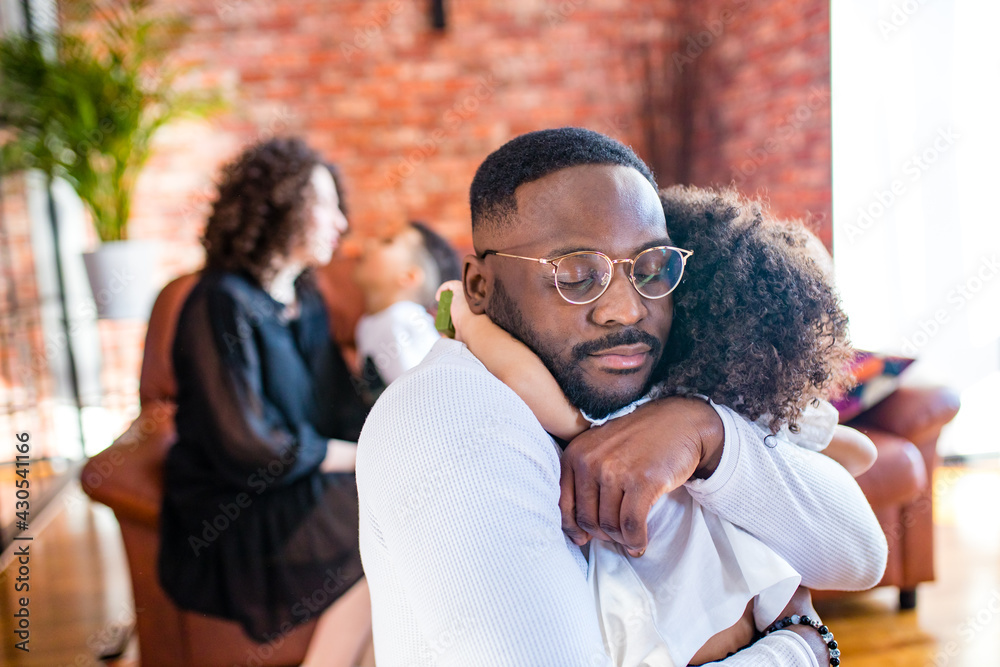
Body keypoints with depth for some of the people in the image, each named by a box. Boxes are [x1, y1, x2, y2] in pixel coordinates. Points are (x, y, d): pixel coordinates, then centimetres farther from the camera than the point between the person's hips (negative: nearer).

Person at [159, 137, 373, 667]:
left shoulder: (306, 301, 10)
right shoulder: (223, 305, -17)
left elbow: (342, 406, 9)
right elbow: (246, 448, -21)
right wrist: (357, 456, -13)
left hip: (308, 479, 8)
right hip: (232, 511, -7)